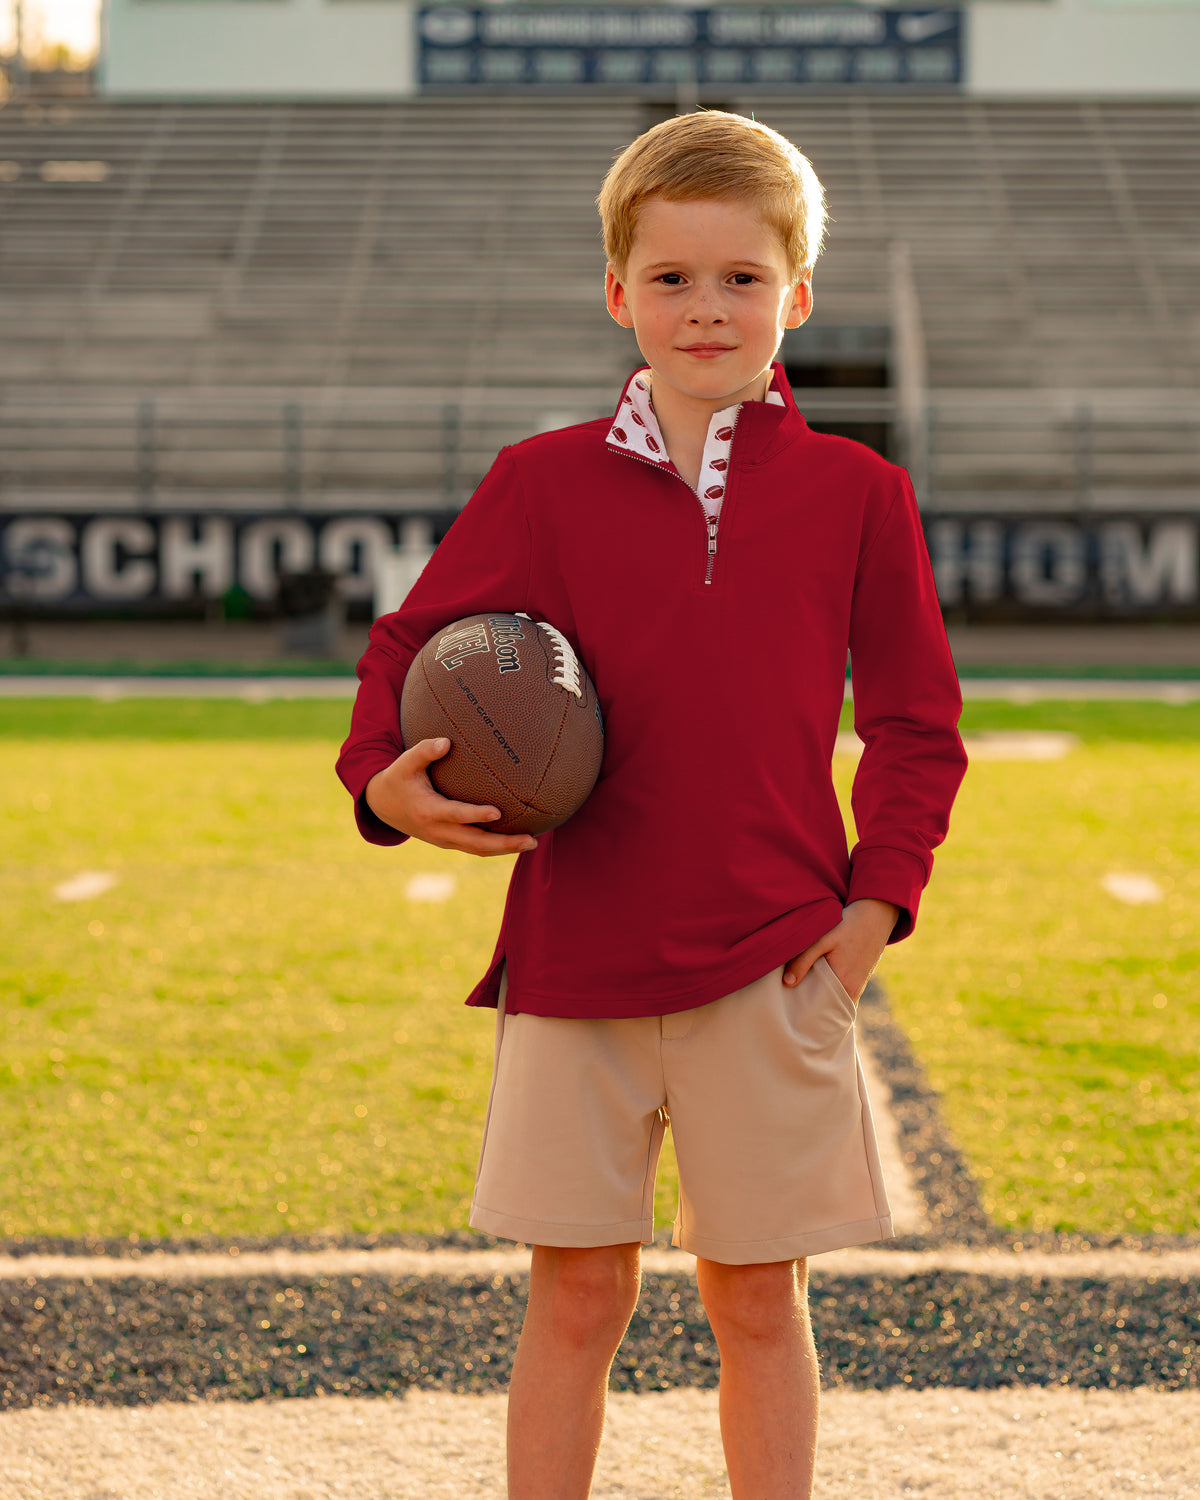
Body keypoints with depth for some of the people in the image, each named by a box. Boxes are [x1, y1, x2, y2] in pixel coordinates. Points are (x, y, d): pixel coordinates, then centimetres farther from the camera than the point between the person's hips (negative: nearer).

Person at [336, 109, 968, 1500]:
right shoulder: (544, 483, 1)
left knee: (757, 1292, 9)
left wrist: (877, 898, -3)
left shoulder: (854, 493, 1)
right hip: (575, 954, 0)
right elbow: (412, 641, 9)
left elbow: (915, 720, 7)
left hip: (773, 962, 0)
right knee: (576, 1292, 6)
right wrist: (387, 782, -11)